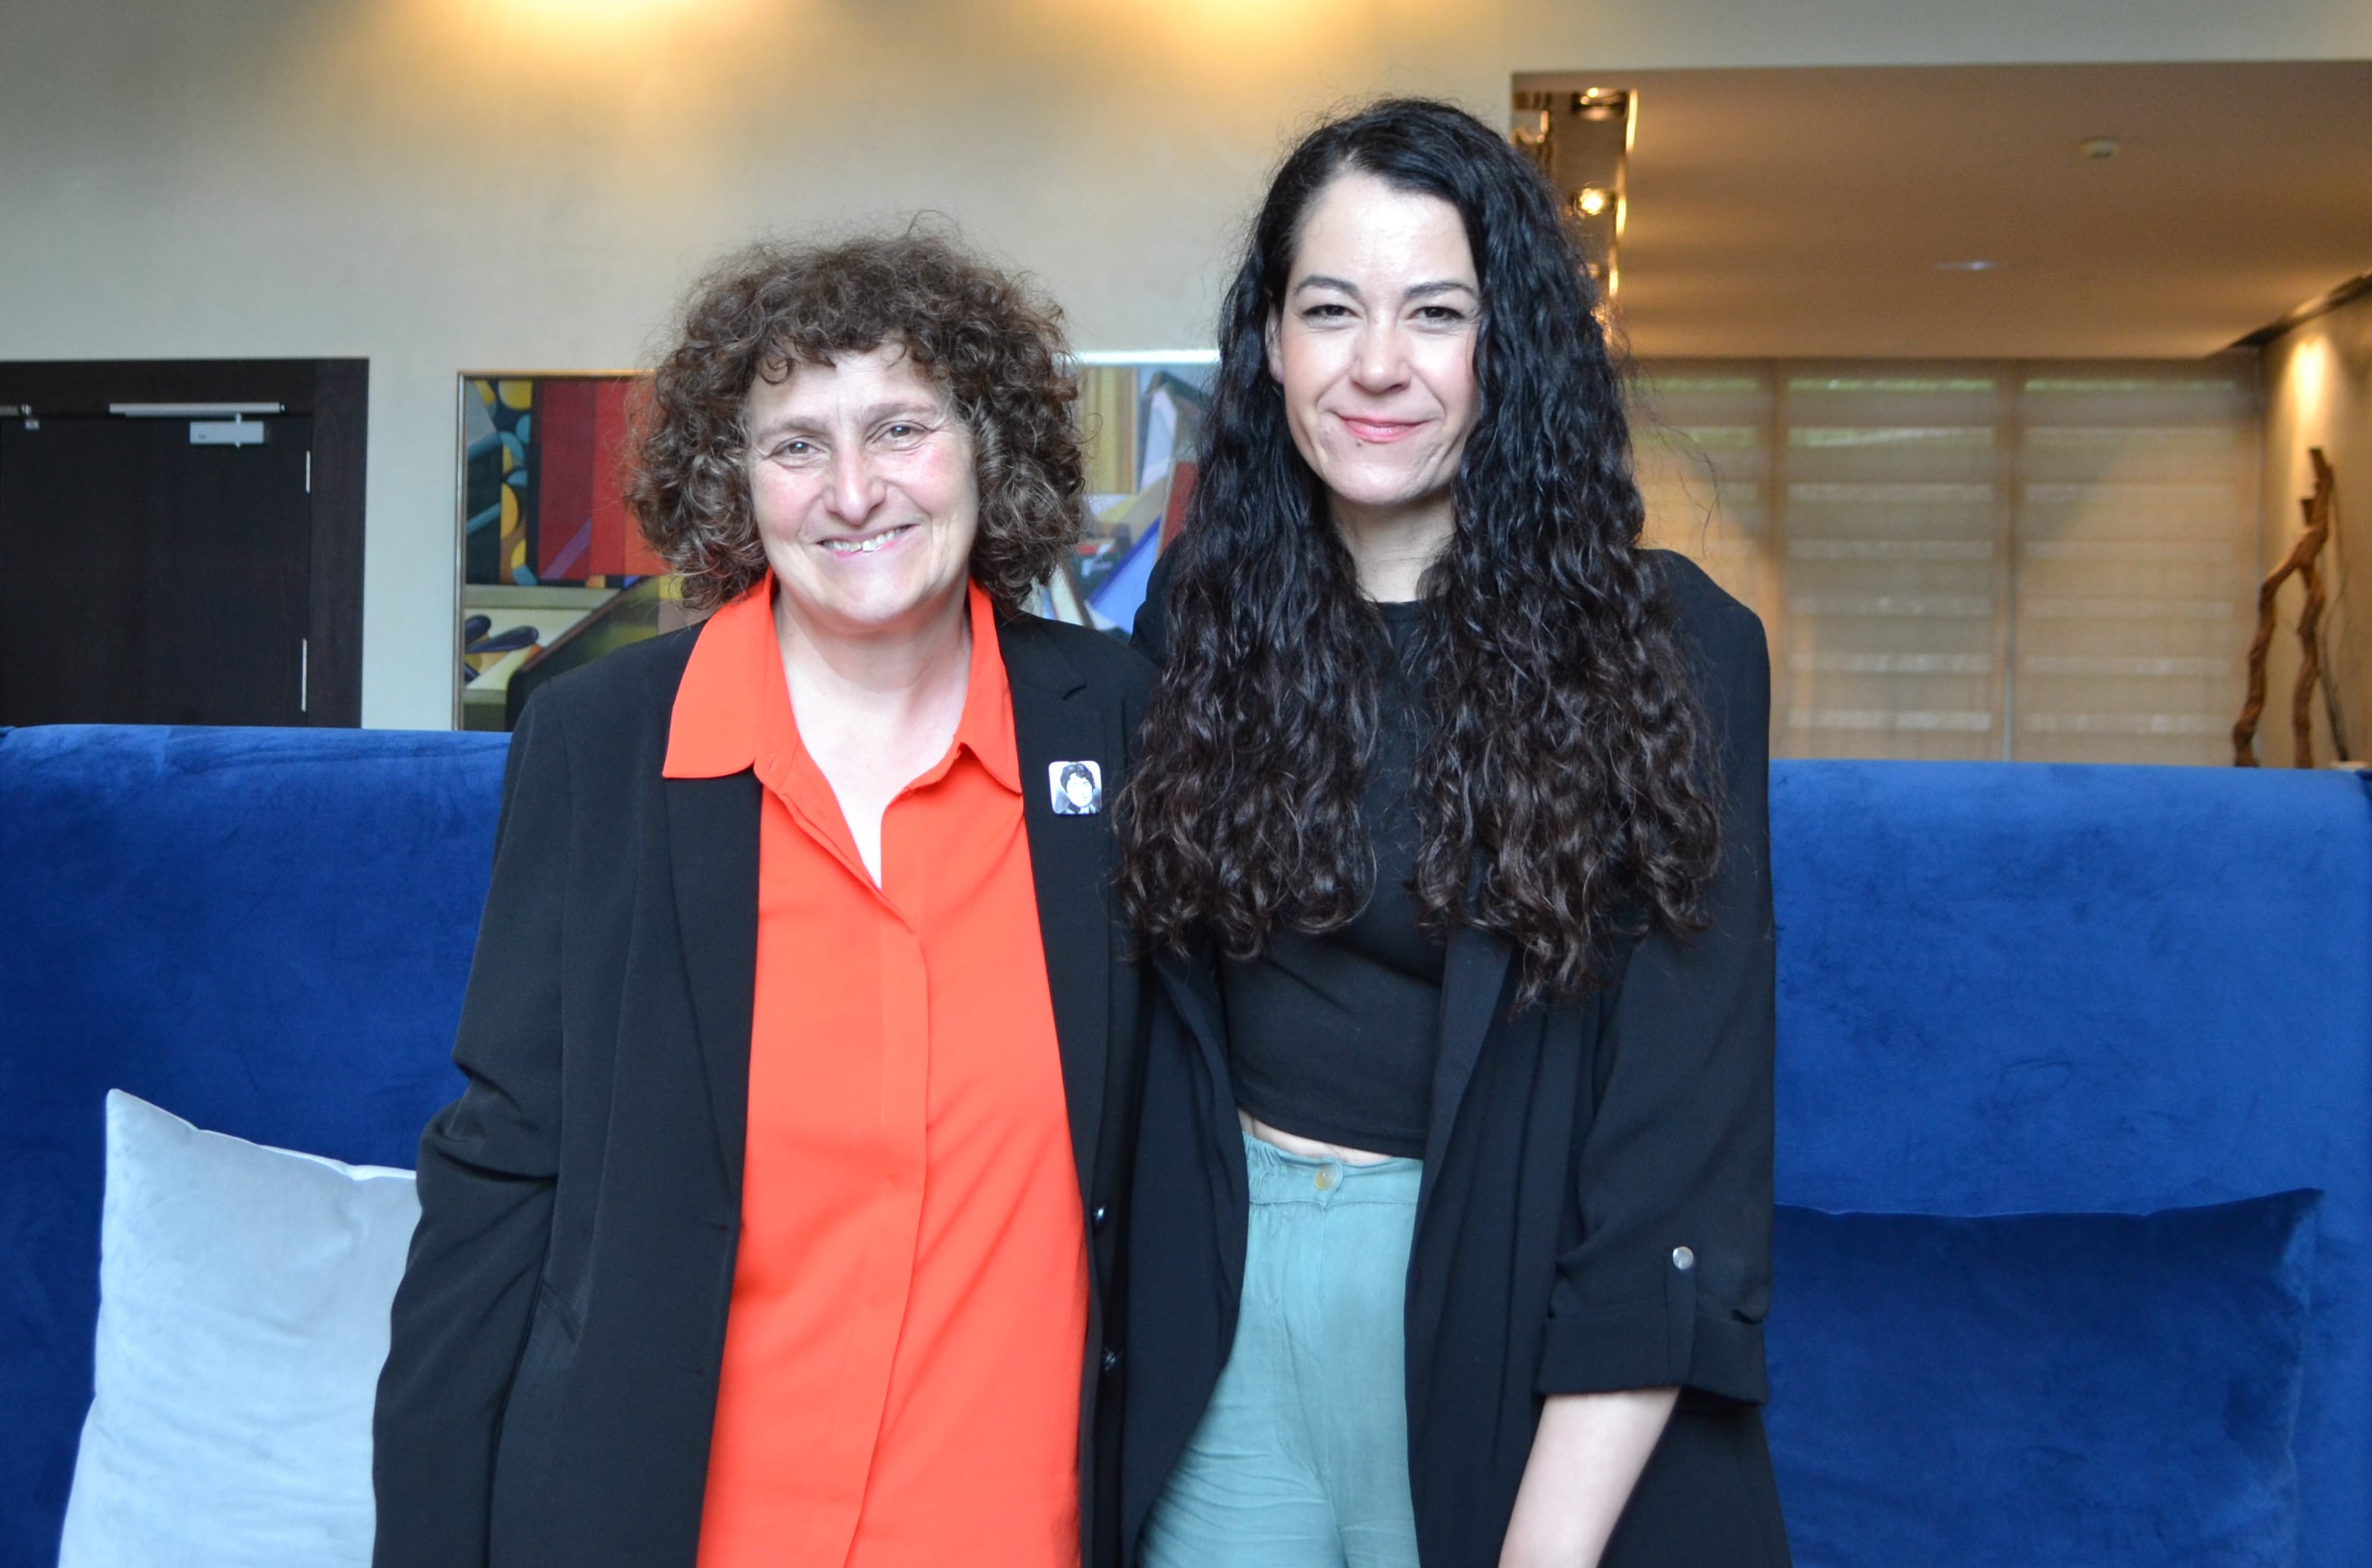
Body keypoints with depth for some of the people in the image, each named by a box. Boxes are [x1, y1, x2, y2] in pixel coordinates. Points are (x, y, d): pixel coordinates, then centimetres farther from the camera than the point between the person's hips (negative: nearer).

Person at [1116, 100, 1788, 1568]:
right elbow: (1164, 1010, 8)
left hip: (1516, 1334, -3)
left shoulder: (1667, 648, -11)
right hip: (1225, 1318, 3)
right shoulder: (1200, 615, 0)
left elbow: (1679, 1129, -15)